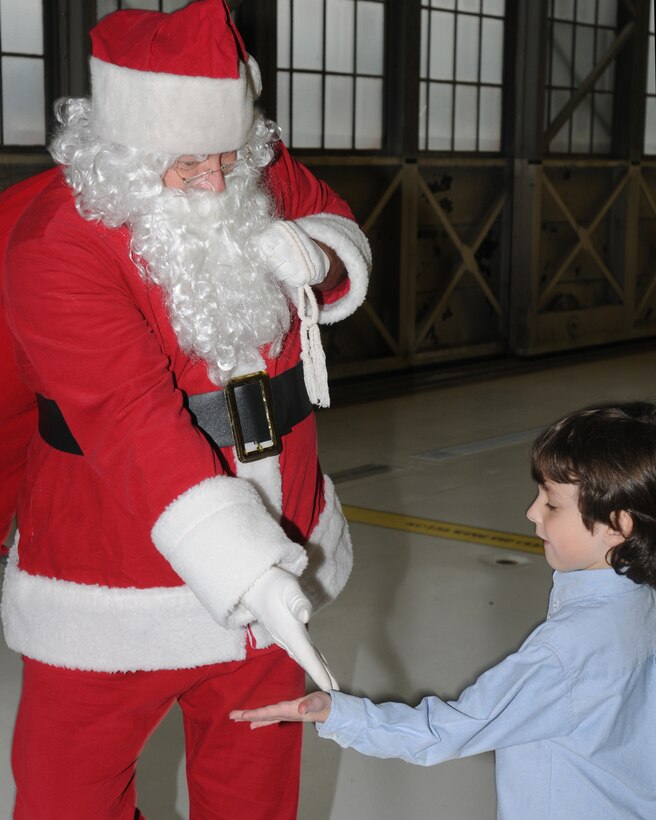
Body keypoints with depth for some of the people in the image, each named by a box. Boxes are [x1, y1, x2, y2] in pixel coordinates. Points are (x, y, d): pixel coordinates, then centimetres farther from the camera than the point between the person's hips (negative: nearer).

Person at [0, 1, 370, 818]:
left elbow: (341, 230, 14)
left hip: (275, 542, 6)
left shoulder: (262, 173, -5)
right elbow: (133, 424, -30)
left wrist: (315, 254, -13)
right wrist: (249, 570, -36)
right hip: (116, 586, -5)